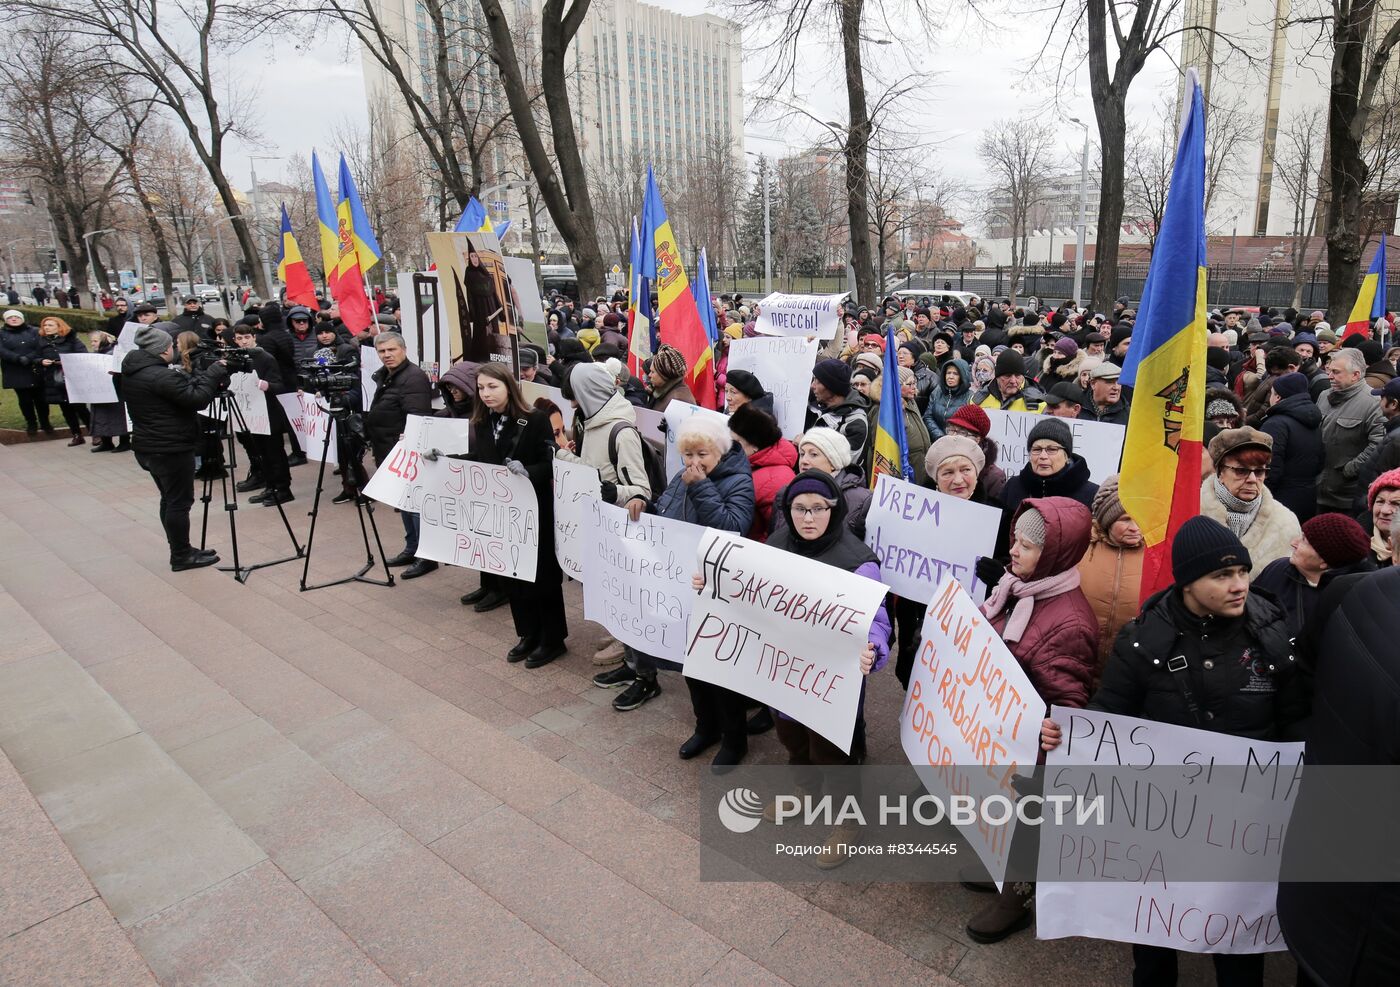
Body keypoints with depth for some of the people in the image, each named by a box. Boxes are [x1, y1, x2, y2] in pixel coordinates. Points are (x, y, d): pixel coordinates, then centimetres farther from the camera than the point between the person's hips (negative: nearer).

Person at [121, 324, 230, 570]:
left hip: (147, 447, 10)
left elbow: (184, 388, 9)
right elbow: (197, 398, -23)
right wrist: (216, 371, -12)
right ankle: (181, 557, 8)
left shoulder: (131, 372, 8)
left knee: (170, 500, 17)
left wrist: (211, 376, 0)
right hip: (171, 450, -10)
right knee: (180, 502, 0)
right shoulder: (160, 376, -23)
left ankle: (180, 551, 25)